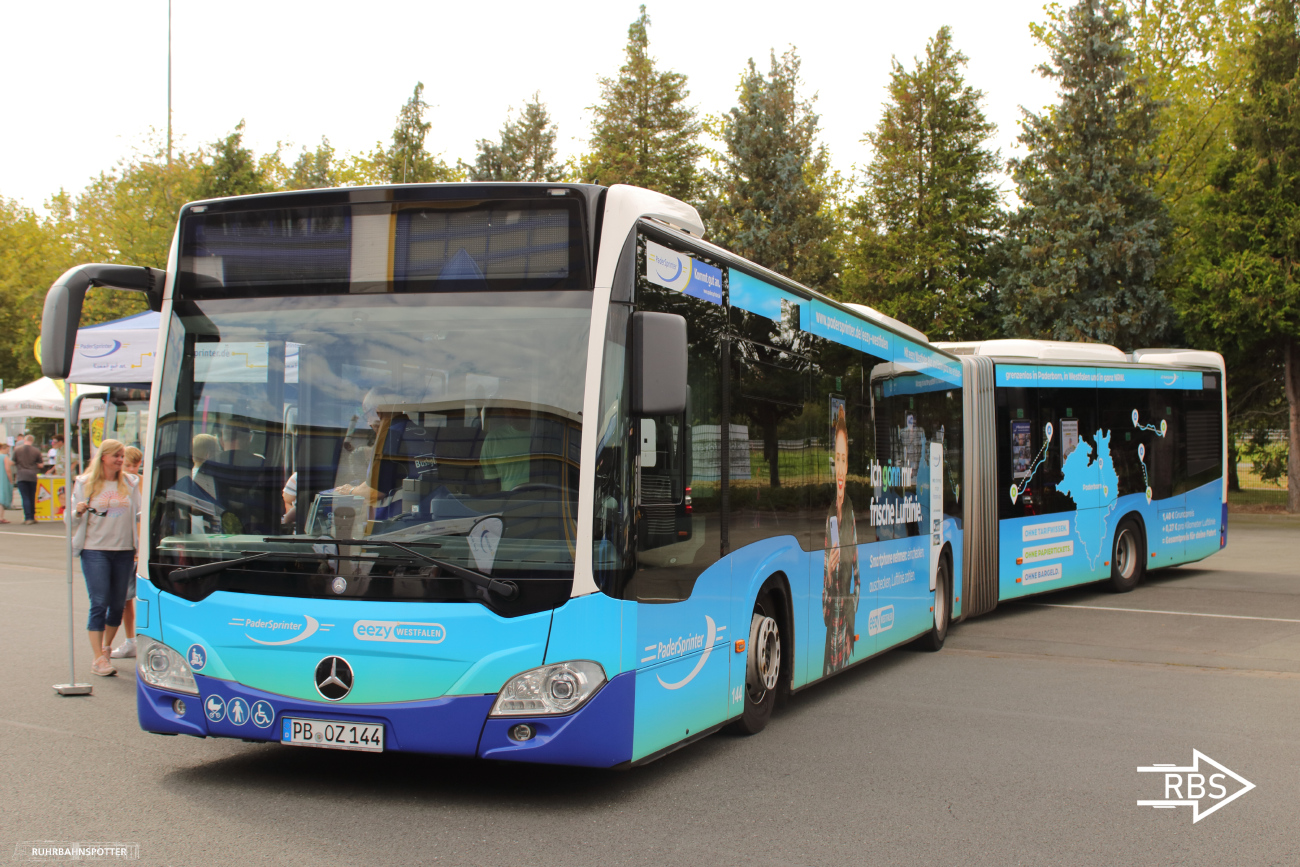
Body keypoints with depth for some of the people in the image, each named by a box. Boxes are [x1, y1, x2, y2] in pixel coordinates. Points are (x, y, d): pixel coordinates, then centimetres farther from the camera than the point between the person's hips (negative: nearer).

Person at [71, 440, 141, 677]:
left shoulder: (131, 484, 10)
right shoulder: (85, 484, 4)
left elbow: (139, 514, 12)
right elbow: (72, 518, 7)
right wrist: (78, 511, -15)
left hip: (124, 551, 3)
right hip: (94, 550, -3)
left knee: (118, 604, 8)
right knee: (99, 604, -9)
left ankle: (106, 648, 27)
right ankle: (98, 659, -7)